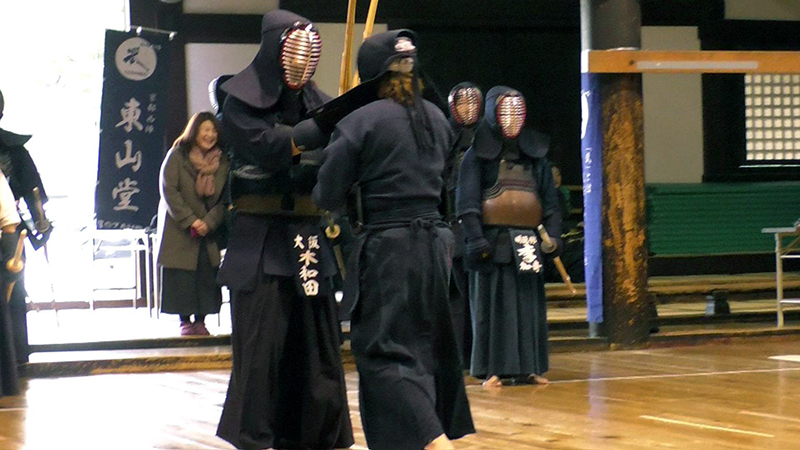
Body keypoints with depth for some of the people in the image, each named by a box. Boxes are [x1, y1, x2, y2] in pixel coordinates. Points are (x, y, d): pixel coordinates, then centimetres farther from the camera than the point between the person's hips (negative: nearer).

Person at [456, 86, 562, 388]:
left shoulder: (534, 153, 13)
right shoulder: (478, 154, 1)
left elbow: (549, 198, 13)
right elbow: (467, 200, -6)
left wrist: (553, 235, 3)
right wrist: (475, 239, -15)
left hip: (527, 240, 4)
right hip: (493, 237, -4)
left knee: (529, 304, 5)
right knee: (493, 304, -2)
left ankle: (527, 367, 11)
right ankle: (493, 370, 1)